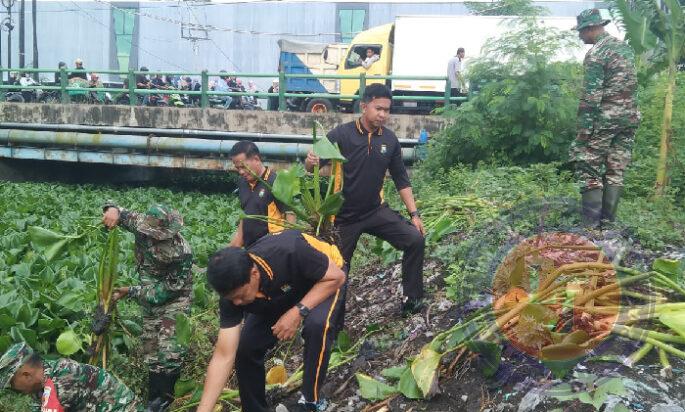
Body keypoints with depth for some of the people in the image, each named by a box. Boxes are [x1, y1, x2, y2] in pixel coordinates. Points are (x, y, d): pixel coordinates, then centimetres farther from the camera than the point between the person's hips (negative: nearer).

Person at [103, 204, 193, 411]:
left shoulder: (181, 251, -33)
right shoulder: (143, 224, -19)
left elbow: (168, 288, -25)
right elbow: (120, 213, -3)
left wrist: (131, 292, -24)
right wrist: (113, 210, -29)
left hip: (174, 296, -5)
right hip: (150, 291, 5)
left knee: (169, 348, -12)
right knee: (151, 343, 10)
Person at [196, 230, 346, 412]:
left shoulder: (289, 251, -42)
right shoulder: (233, 289, -27)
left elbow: (336, 276, -27)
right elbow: (223, 356, -23)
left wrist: (298, 311, -37)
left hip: (324, 281, -4)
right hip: (278, 296, 4)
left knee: (317, 325, -34)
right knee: (245, 348, -10)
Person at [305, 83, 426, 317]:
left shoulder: (390, 140, -2)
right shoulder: (341, 134, -13)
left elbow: (401, 180, 6)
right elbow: (313, 166, -16)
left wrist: (414, 213, 1)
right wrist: (310, 162, -41)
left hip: (376, 211, 3)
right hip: (343, 216, -3)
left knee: (415, 240, -12)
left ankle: (412, 300, 2)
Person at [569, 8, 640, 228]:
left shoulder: (595, 54, -13)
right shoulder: (626, 47, 13)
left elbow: (591, 95, -18)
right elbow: (629, 83, 17)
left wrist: (584, 128, -16)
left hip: (605, 119, -7)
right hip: (630, 118, 7)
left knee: (588, 166, 0)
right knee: (616, 170, 10)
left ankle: (591, 222, -1)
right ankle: (608, 219, 14)